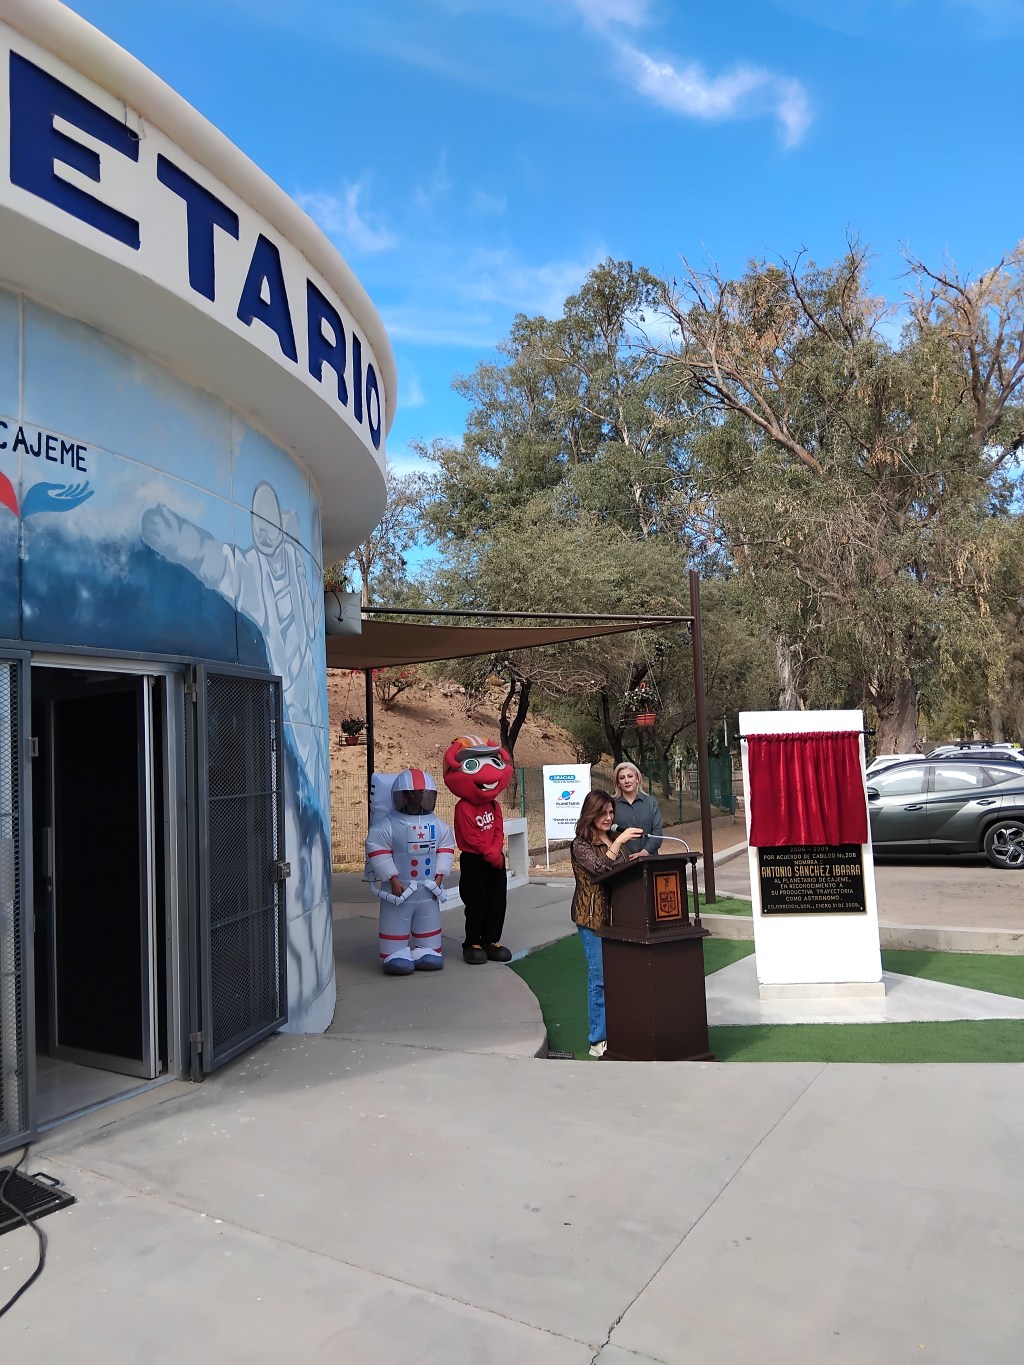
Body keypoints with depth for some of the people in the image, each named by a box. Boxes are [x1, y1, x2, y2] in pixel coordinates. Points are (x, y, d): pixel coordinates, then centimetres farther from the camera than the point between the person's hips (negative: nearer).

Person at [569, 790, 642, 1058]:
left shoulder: (616, 839, 15)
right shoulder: (581, 845, -5)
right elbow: (600, 868, -21)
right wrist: (619, 843, -26)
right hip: (593, 917, -6)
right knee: (600, 977, -4)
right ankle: (598, 1041, 4)